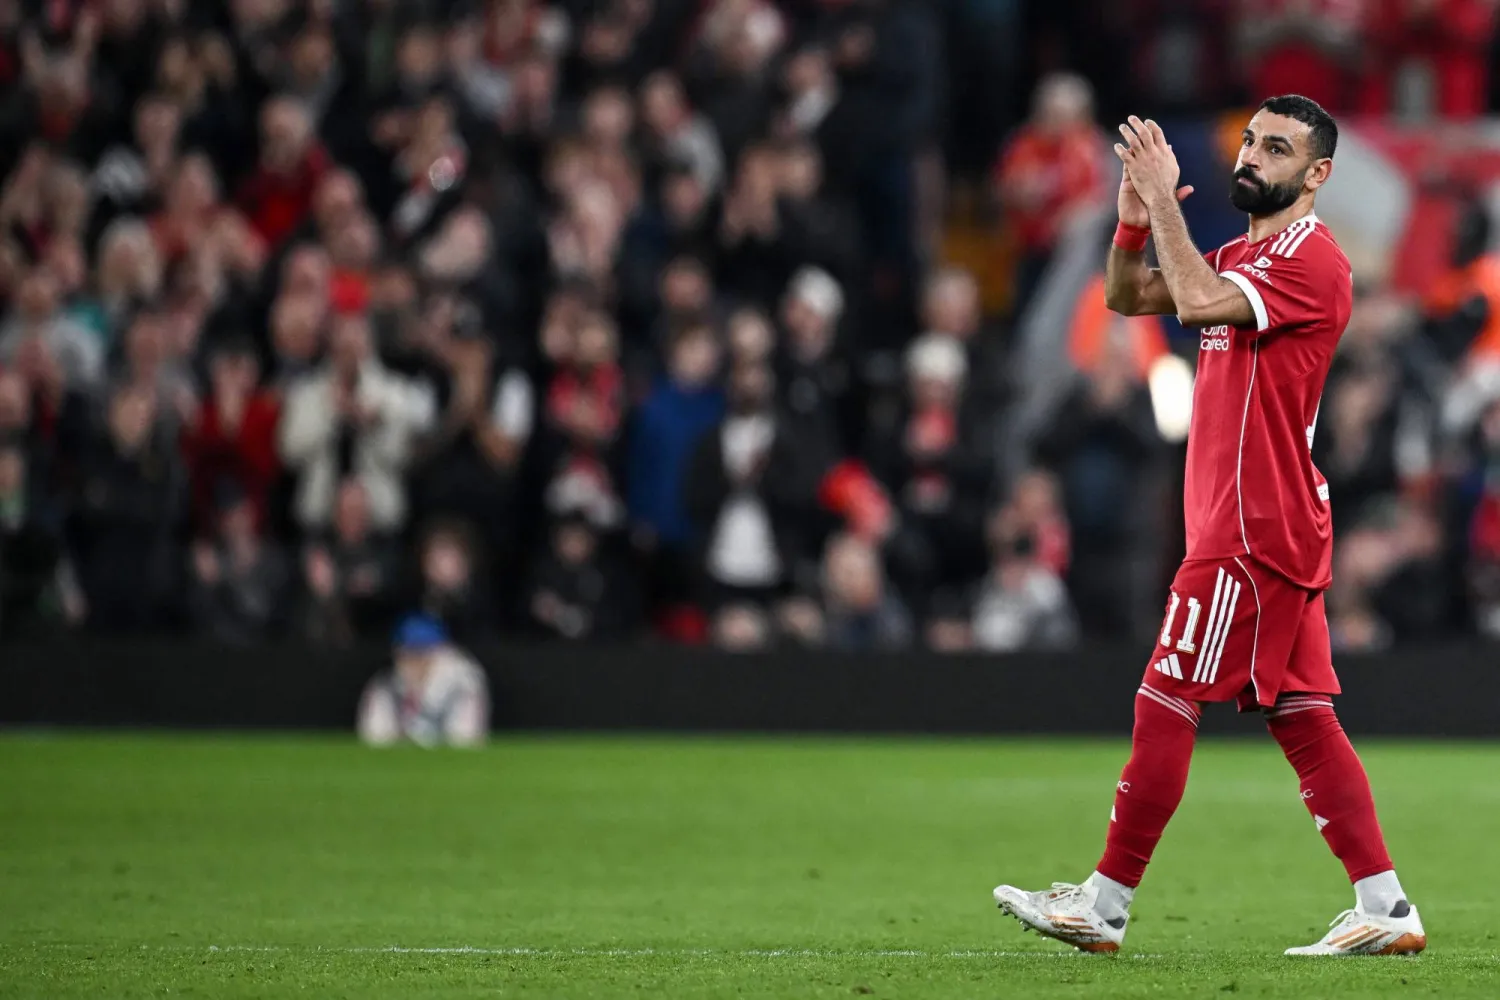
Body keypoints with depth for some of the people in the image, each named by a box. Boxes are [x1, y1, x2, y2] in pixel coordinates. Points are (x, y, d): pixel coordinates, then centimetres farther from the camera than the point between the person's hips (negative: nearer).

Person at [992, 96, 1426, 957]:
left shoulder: (1310, 259, -13)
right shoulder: (1244, 257, 19)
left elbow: (1197, 302, -27)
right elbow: (1128, 296, 20)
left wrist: (1166, 199, -19)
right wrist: (1137, 212, 2)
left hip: (1255, 531, -10)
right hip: (1268, 529, 10)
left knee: (1167, 702, -6)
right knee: (1301, 716, 6)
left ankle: (1106, 908, -2)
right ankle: (1385, 908, 4)